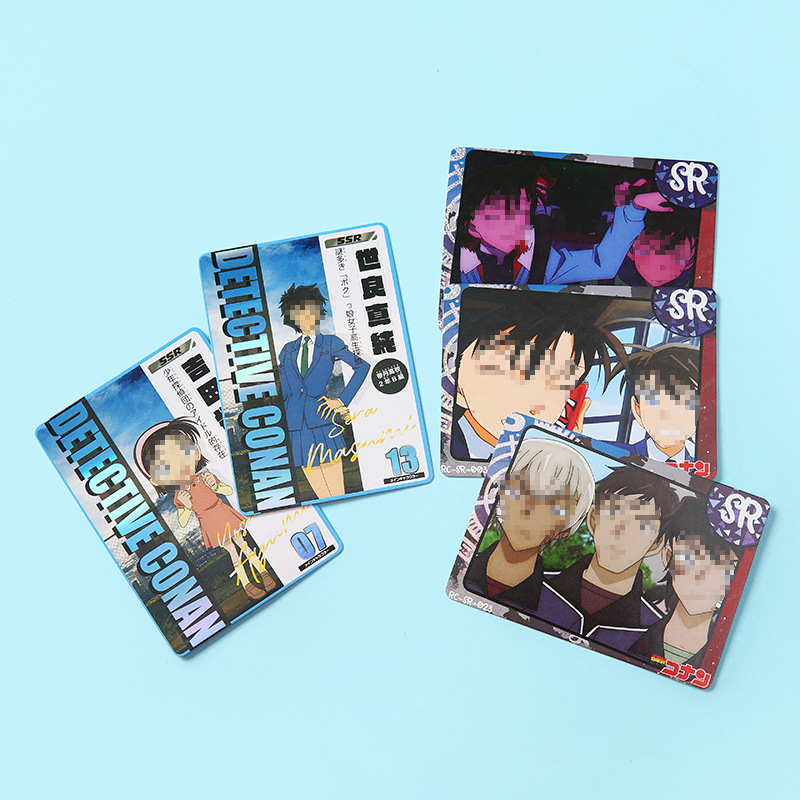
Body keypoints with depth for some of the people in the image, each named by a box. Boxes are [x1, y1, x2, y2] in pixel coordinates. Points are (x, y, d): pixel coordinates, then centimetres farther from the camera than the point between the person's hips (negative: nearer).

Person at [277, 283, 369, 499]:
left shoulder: (330, 343, 5)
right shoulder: (288, 350, 14)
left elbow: (362, 367, 5)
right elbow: (284, 393, 16)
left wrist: (342, 400, -1)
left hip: (323, 425, -3)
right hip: (296, 429, 3)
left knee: (337, 494, -4)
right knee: (322, 498, 7)